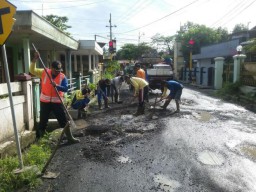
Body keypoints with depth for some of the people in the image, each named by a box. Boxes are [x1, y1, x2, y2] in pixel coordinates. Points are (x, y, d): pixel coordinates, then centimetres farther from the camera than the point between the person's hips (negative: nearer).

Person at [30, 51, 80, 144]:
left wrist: (57, 86, -34)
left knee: (64, 121, 3)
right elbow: (32, 70, -4)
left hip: (57, 102, 0)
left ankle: (70, 138, 15)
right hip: (45, 101, 1)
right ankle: (38, 139, 29)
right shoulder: (44, 72, -2)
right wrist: (35, 59, -16)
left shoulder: (63, 77, -7)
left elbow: (65, 88, -17)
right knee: (43, 121, 12)